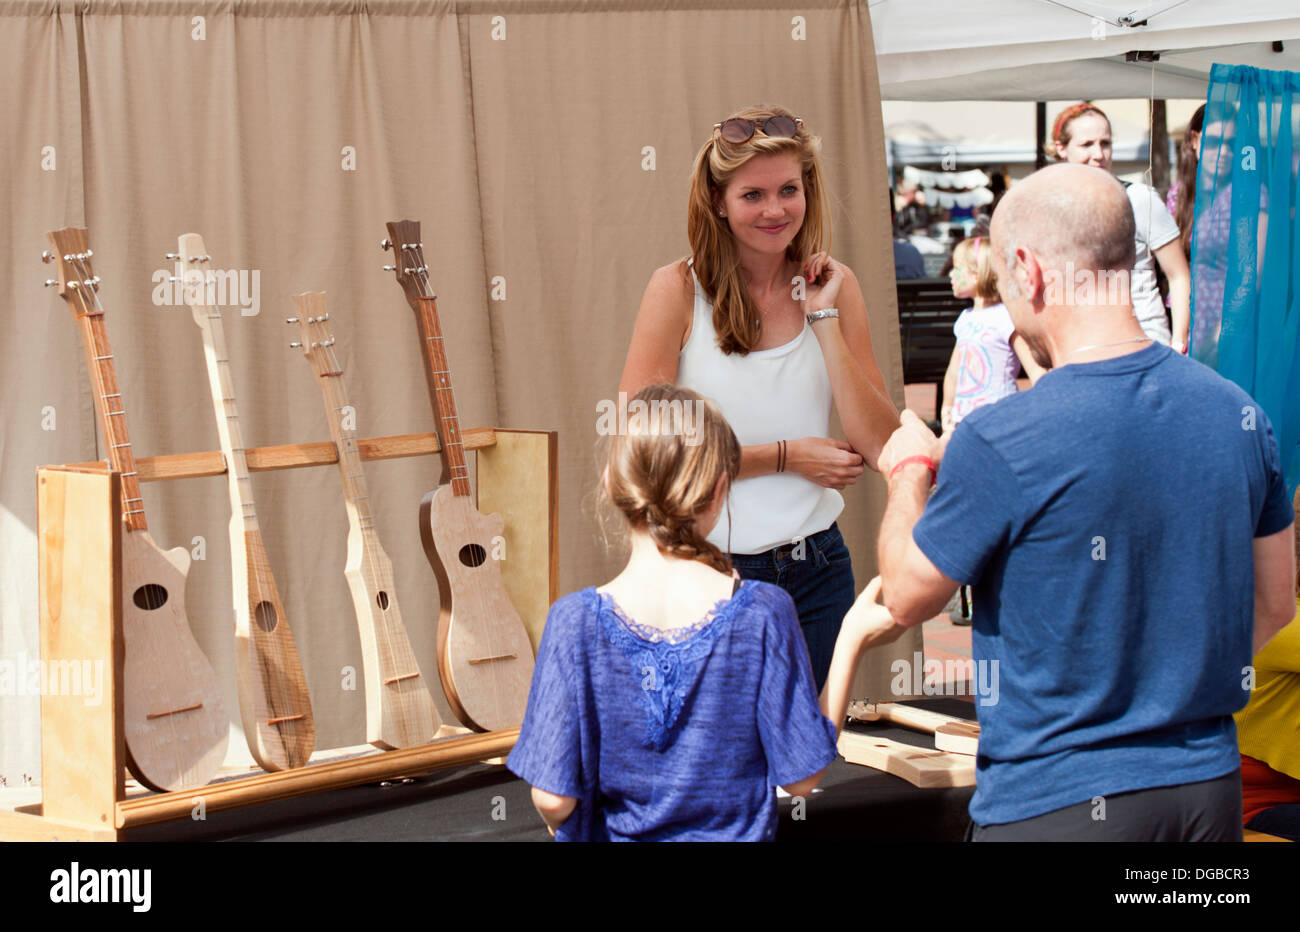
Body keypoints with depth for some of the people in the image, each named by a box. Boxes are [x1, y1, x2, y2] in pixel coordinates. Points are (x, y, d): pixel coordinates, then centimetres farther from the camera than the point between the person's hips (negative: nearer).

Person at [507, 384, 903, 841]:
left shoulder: (576, 621, -10)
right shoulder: (763, 613, -9)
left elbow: (553, 798, -11)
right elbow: (802, 777, -2)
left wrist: (566, 831, 12)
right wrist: (852, 642, 4)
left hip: (616, 836, 0)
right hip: (735, 836, 0)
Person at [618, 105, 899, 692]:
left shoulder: (832, 286, 1)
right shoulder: (679, 291, -9)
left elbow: (880, 445, -6)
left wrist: (823, 318, -12)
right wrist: (785, 455, -12)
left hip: (815, 572, 3)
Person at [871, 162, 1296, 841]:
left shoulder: (999, 443, -21)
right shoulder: (1238, 412, -4)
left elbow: (907, 596, -6)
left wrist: (909, 471, 11)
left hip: (1055, 800, -5)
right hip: (1212, 784, 5)